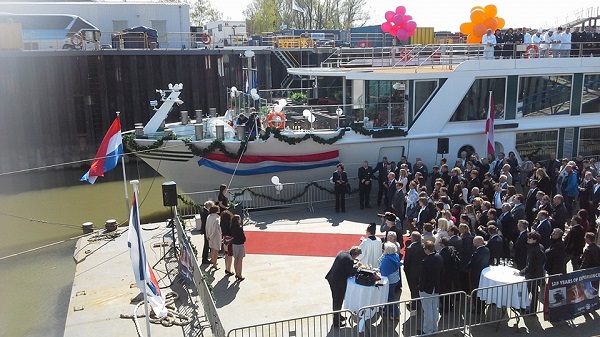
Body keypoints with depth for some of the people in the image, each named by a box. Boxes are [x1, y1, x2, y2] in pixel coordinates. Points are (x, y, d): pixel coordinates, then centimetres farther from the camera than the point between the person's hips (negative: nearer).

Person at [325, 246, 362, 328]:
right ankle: (336, 322, 16)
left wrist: (353, 265, 10)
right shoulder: (349, 260, -23)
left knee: (336, 299, 24)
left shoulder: (342, 252, 2)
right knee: (338, 301, 5)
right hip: (339, 282, -9)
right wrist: (356, 267, -3)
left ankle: (337, 316, 43)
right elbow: (351, 273, -17)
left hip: (332, 279, 9)